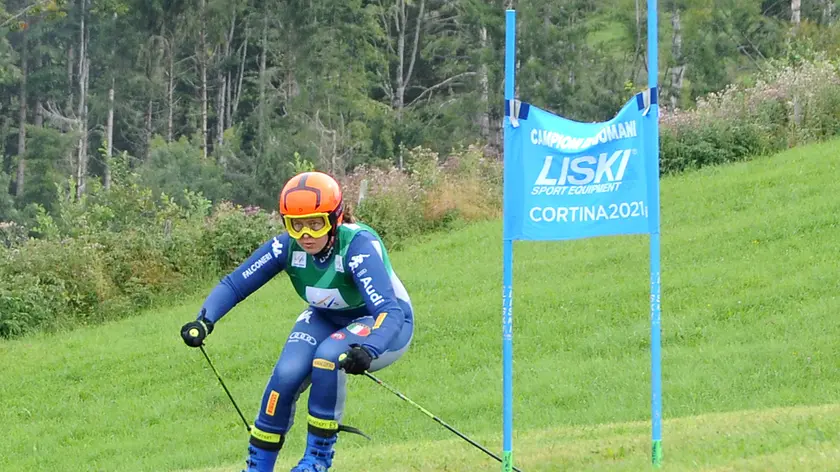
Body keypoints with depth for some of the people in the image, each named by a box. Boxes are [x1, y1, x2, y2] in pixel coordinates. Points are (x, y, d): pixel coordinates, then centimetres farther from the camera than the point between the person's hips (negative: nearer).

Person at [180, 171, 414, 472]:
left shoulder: (358, 246, -34)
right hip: (327, 318, 4)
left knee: (328, 356, -33)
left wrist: (367, 350, -62)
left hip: (382, 324, -4)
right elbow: (234, 284, -17)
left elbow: (389, 311, -43)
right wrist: (205, 321, -36)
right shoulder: (287, 247, -21)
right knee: (287, 374, -21)